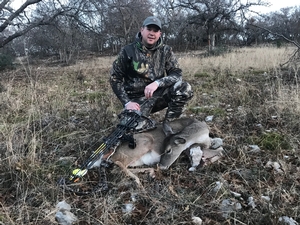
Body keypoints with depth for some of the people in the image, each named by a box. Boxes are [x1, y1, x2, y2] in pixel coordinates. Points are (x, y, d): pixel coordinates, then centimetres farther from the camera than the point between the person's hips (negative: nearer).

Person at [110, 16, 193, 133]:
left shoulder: (165, 50, 0)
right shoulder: (128, 51, -6)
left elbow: (177, 74, -8)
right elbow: (115, 78, -2)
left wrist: (157, 83, -27)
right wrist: (127, 102, -13)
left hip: (159, 94, 2)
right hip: (137, 99, -2)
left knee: (185, 88, -22)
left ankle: (168, 123, -5)